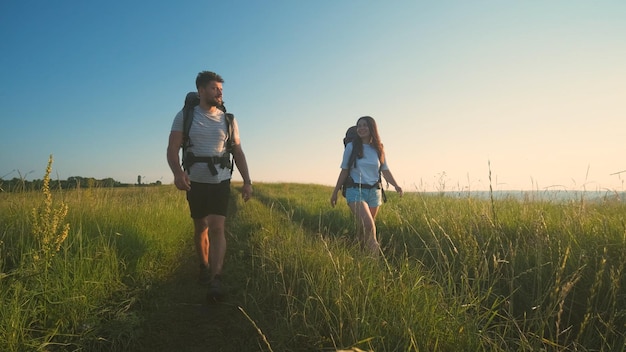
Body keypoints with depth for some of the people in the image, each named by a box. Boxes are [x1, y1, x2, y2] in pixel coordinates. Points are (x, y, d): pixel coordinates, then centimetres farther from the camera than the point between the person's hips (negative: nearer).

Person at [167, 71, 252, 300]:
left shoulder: (228, 120, 2)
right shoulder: (184, 116, -3)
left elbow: (238, 152, 5)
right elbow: (172, 149, -9)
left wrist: (247, 181, -4)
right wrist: (178, 172, -29)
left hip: (221, 182, 0)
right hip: (195, 182, 1)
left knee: (217, 227, -13)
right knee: (200, 227, 13)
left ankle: (216, 279, -12)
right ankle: (204, 266, 35)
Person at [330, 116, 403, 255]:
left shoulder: (378, 149, 7)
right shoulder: (351, 146, -1)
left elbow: (385, 171, 6)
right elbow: (344, 171, 3)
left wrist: (396, 185, -12)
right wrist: (335, 192, 5)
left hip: (374, 191, 4)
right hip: (355, 191, -3)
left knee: (364, 227, 10)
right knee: (368, 225, -22)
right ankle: (375, 254, -11)